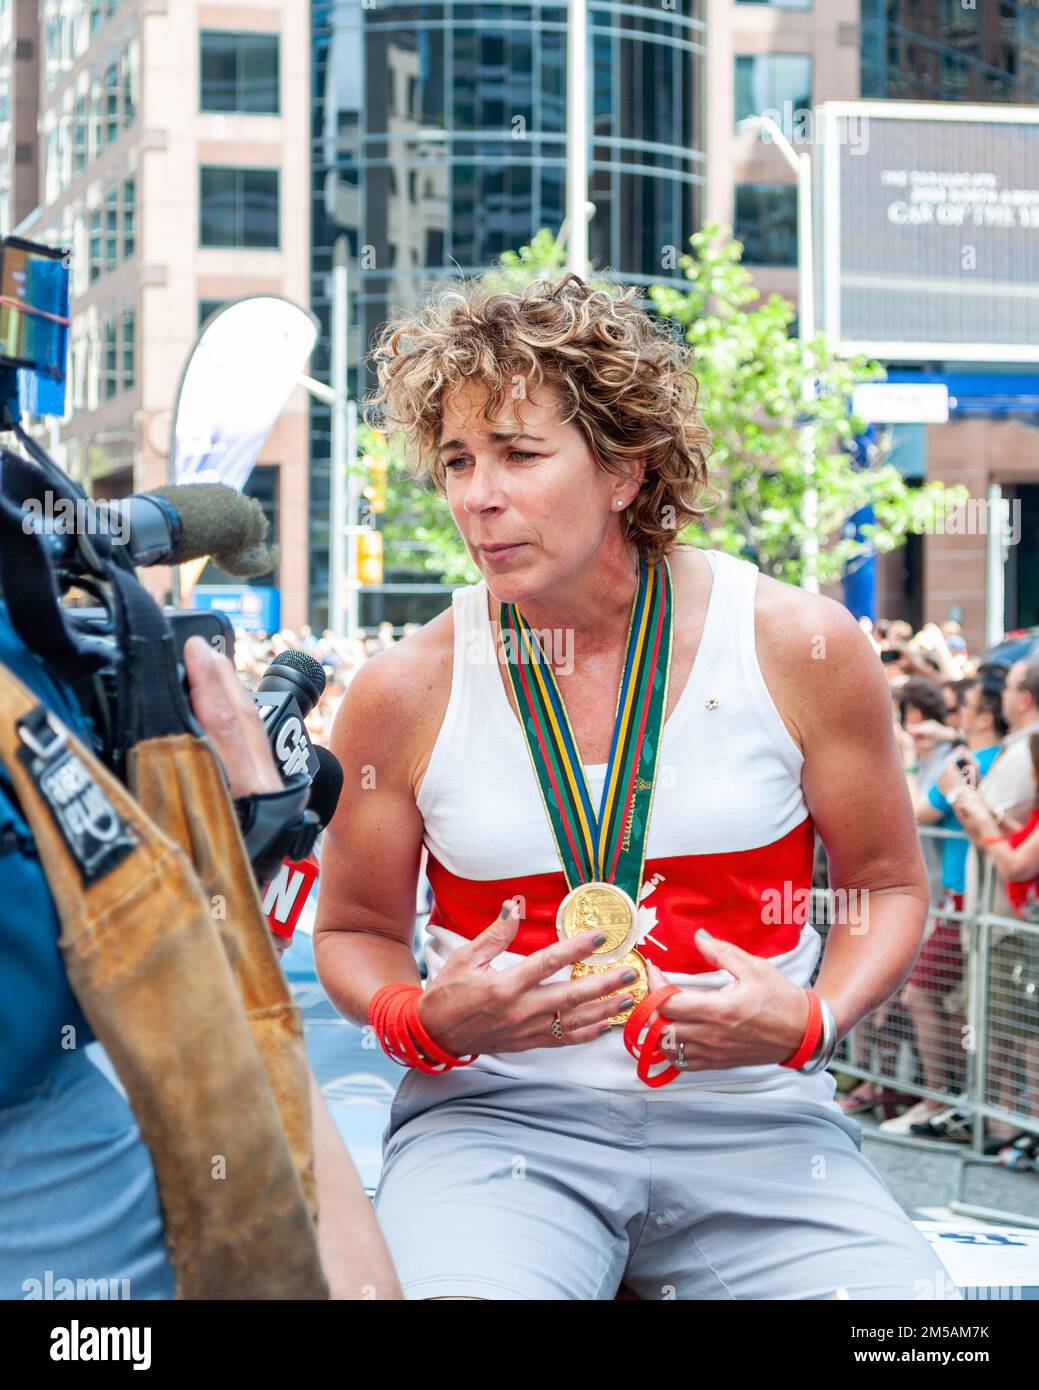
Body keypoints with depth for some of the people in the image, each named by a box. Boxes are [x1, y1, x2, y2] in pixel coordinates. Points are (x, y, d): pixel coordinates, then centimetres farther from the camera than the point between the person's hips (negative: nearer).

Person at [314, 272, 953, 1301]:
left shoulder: (799, 646, -1)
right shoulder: (405, 692, 0)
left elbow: (890, 885, 11)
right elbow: (354, 930, 14)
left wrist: (810, 1021, -9)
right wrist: (424, 1020, -9)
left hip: (751, 1118, 2)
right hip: (499, 1116, -1)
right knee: (463, 1288, -34)